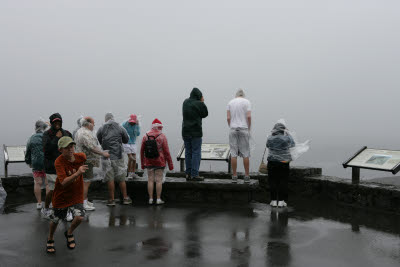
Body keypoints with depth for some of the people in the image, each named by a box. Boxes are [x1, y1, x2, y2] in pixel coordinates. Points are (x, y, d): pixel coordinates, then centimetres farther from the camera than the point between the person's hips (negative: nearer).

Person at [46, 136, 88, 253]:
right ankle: (50, 239, 46)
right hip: (61, 195, -2)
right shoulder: (59, 162, -24)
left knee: (79, 217, -16)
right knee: (55, 219, 14)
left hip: (76, 194, 2)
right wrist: (77, 173, -45)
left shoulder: (81, 157, -12)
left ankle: (69, 233, 18)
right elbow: (63, 182, -34)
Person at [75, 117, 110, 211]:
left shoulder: (80, 131, 16)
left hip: (84, 160, 11)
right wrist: (103, 153, -20)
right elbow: (92, 148, -26)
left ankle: (85, 200, 25)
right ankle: (85, 203, -4)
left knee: (86, 181, 17)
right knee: (86, 182, -7)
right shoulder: (86, 134, -19)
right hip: (86, 161, -11)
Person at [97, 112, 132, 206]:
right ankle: (125, 198, 16)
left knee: (110, 179, 3)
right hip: (118, 156, 1)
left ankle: (111, 199, 6)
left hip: (107, 157, -1)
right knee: (121, 178, 10)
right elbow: (126, 140, 9)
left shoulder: (101, 129, 0)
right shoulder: (120, 128, 1)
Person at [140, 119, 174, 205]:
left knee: (150, 180, 6)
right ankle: (158, 199, 4)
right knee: (159, 180, 2)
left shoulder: (145, 136, 2)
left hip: (149, 162, 3)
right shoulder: (162, 136, -8)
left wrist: (142, 163, 14)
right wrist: (170, 164, -3)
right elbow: (166, 151, -9)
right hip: (160, 162, -3)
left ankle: (150, 199, 8)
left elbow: (142, 151, 4)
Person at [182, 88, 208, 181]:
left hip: (185, 131, 6)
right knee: (196, 152, -1)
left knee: (188, 152, 11)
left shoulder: (185, 102, 7)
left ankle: (188, 174, 14)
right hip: (195, 131, -6)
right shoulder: (199, 104, -12)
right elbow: (205, 114, 0)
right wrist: (202, 102, 6)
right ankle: (194, 175, -2)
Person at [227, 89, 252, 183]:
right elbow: (249, 116, -8)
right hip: (244, 129, -2)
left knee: (233, 154, 2)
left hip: (233, 129, 2)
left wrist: (231, 128, 11)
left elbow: (228, 118, 2)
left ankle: (234, 176, 3)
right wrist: (249, 129, 1)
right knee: (245, 154, 3)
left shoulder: (230, 102, 10)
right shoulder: (247, 102, 3)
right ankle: (247, 176, 5)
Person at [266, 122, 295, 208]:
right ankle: (281, 200, 5)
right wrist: (288, 134, 25)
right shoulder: (287, 138, -5)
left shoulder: (270, 138, -2)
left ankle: (274, 200, 8)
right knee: (283, 181, 5)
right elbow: (293, 145, 15)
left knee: (272, 181, 7)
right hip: (284, 162, -1)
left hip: (272, 162, 1)